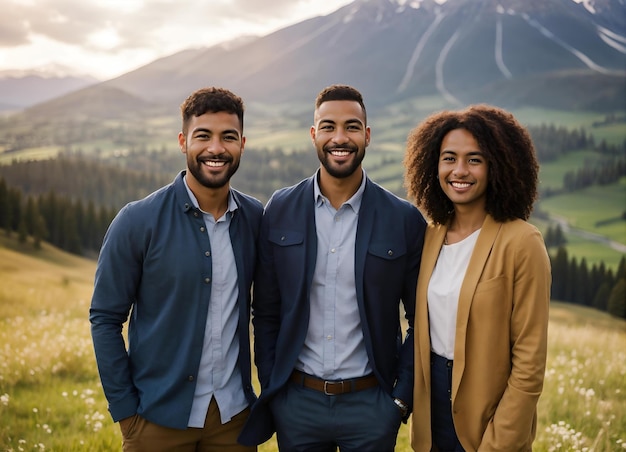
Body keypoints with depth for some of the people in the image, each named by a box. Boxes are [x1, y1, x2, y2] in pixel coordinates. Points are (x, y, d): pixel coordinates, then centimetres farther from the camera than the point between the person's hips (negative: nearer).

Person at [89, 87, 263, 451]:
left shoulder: (256, 219, -2)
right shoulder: (139, 221, -11)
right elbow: (105, 319, -7)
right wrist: (126, 411, -8)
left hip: (234, 413, 3)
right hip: (159, 418, -2)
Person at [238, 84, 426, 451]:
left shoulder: (404, 220, -6)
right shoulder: (280, 210, -2)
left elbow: (421, 320, 0)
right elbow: (266, 313, 4)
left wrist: (403, 398, -3)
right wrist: (269, 390, 2)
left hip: (370, 403, -1)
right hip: (296, 400, 1)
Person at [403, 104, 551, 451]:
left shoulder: (520, 242, -16)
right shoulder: (430, 237, 2)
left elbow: (530, 363, -15)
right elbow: (423, 328, 9)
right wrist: (416, 411, 6)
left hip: (486, 417, -5)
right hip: (432, 403, 5)